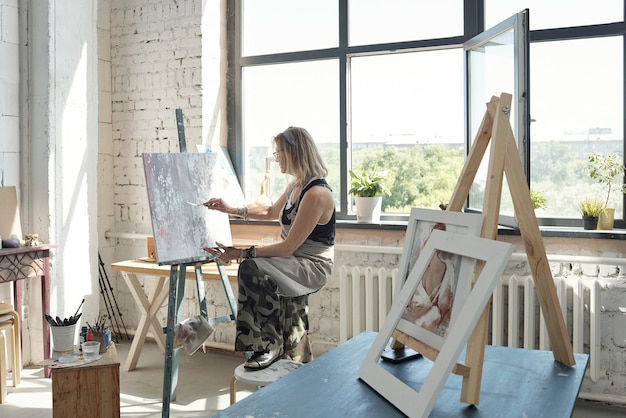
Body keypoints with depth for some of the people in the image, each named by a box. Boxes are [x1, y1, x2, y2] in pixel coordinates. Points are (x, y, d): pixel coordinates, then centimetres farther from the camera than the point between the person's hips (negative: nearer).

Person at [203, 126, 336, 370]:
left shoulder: (316, 193, -21)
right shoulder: (296, 185, 9)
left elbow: (288, 247, -23)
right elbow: (272, 212, 29)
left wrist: (242, 254, -24)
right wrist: (230, 210, 20)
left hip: (313, 268, -9)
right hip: (293, 262, 9)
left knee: (253, 268, -30)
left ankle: (271, 345, -17)